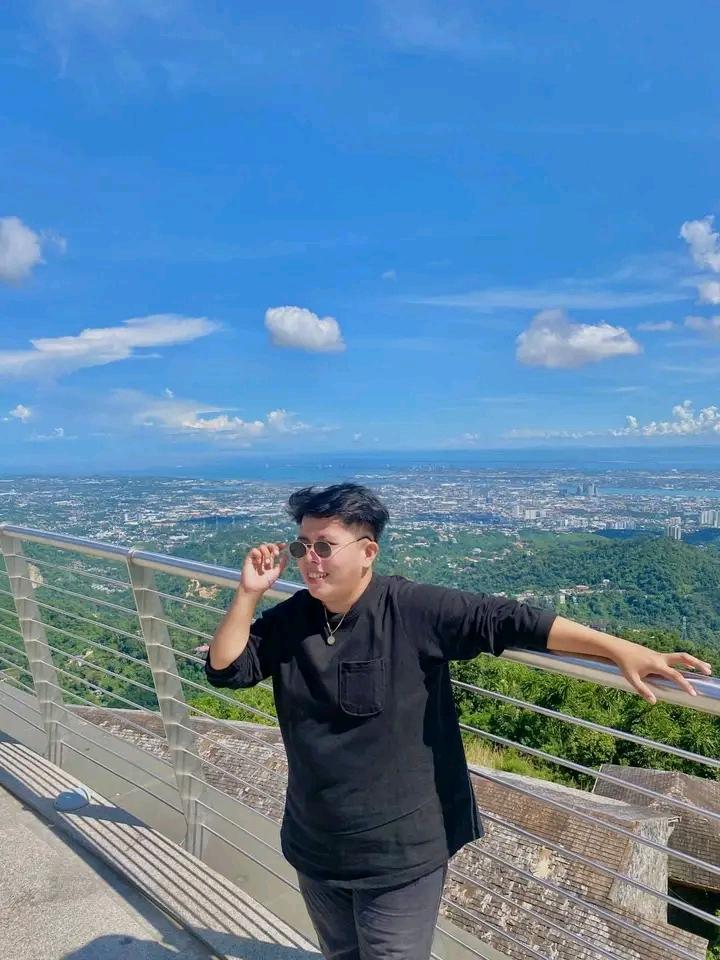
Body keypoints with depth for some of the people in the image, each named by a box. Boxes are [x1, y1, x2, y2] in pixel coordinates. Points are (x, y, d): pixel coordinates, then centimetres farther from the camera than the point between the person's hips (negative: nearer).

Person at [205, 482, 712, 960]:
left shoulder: (413, 610, -22)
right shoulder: (289, 620, -6)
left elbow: (507, 620, -26)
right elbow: (226, 668, -5)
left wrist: (621, 649, -31)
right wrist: (249, 594, -19)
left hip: (399, 855, -5)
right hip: (315, 847, 5)